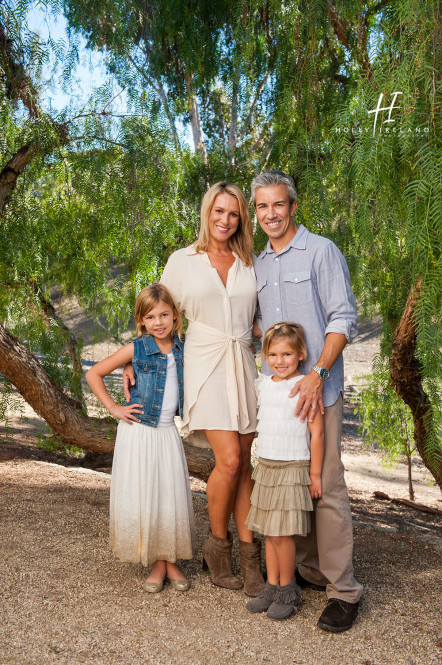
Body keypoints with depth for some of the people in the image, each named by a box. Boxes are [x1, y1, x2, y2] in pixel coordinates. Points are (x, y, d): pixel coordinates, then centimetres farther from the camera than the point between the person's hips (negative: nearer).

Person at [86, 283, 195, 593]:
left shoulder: (183, 349, 2)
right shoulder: (136, 349, -6)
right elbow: (93, 374, 0)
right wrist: (114, 408, -3)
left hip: (168, 431, 2)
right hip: (139, 431, -2)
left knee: (172, 496, 2)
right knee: (142, 497, 1)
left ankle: (172, 562, 18)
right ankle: (157, 564, 16)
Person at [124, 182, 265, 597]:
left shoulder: (249, 263, 11)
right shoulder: (183, 261, 4)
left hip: (243, 365, 3)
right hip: (205, 365, -3)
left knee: (243, 465, 4)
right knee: (229, 460, -13)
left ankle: (249, 556, 12)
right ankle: (217, 544, 11)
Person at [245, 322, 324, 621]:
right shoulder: (263, 384, 7)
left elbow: (317, 432, -11)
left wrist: (315, 474, -10)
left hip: (292, 468, -6)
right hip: (265, 466, 6)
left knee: (282, 533, -4)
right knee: (269, 532, 11)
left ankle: (288, 590, 14)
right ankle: (272, 587, 23)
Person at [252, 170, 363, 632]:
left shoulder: (321, 251, -2)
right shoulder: (257, 264, 16)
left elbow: (343, 318, -8)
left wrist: (317, 374, -17)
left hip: (317, 388, -6)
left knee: (325, 485, -7)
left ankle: (343, 590, 3)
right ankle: (310, 571, 23)